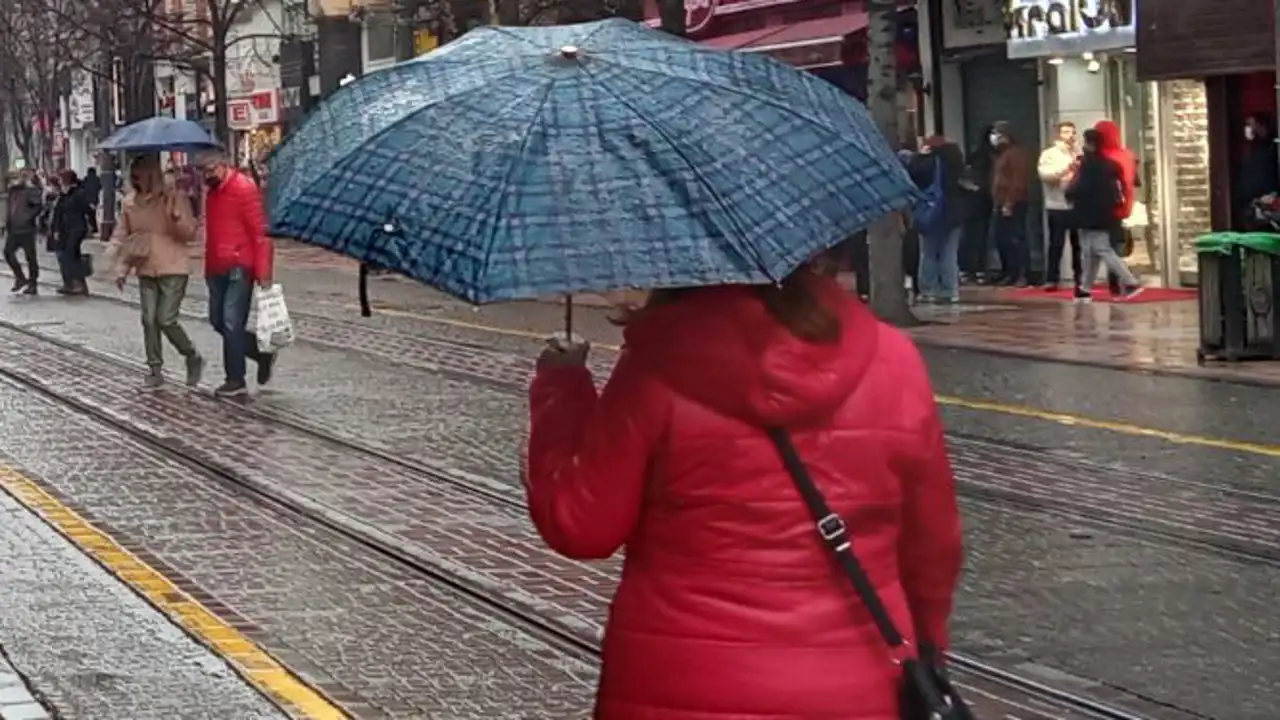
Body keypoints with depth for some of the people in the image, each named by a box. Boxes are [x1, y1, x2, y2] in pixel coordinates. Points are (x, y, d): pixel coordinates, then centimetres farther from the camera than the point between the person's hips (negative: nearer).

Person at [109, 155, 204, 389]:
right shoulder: (130, 203, 6)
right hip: (146, 271, 5)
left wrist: (176, 218, -30)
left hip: (173, 270, -5)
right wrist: (122, 269, 7)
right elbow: (122, 237, 14)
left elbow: (190, 234, -11)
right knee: (149, 321, 3)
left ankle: (193, 358, 12)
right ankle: (155, 370, 12)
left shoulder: (174, 199, -9)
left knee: (166, 320, -10)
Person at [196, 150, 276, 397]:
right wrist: (208, 267, 17)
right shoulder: (212, 192, 14)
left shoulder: (244, 188, -11)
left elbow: (259, 232, -14)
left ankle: (236, 381, -2)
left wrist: (263, 273, -18)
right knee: (218, 321, 9)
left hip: (239, 267, -9)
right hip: (217, 269, 9)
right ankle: (263, 355, 22)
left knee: (232, 322, -9)